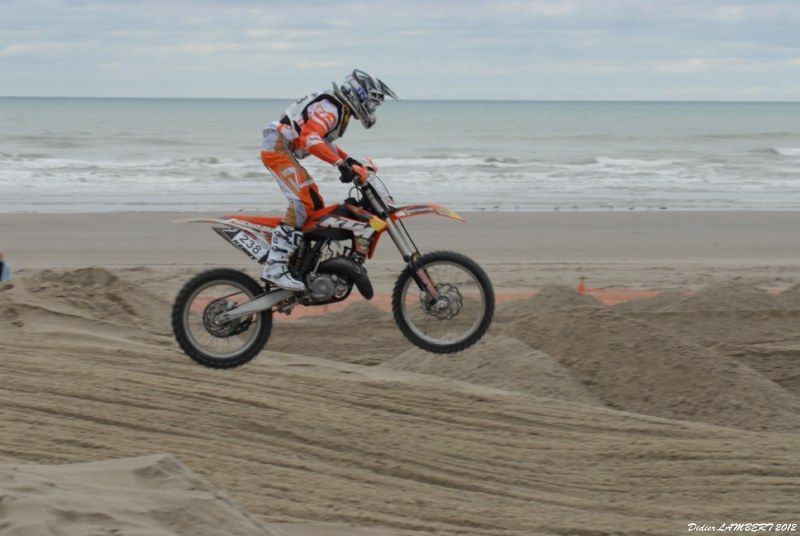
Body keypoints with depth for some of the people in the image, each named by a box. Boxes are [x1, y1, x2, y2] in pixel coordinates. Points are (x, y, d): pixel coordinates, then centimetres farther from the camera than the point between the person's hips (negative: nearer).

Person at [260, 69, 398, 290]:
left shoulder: (340, 110, 16)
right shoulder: (330, 108, -17)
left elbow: (325, 141, 33)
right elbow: (309, 139, -34)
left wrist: (350, 160, 21)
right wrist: (340, 163, -39)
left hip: (286, 151, 11)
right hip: (278, 148, -11)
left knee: (316, 207, 11)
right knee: (302, 204, -23)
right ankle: (275, 266, -30)